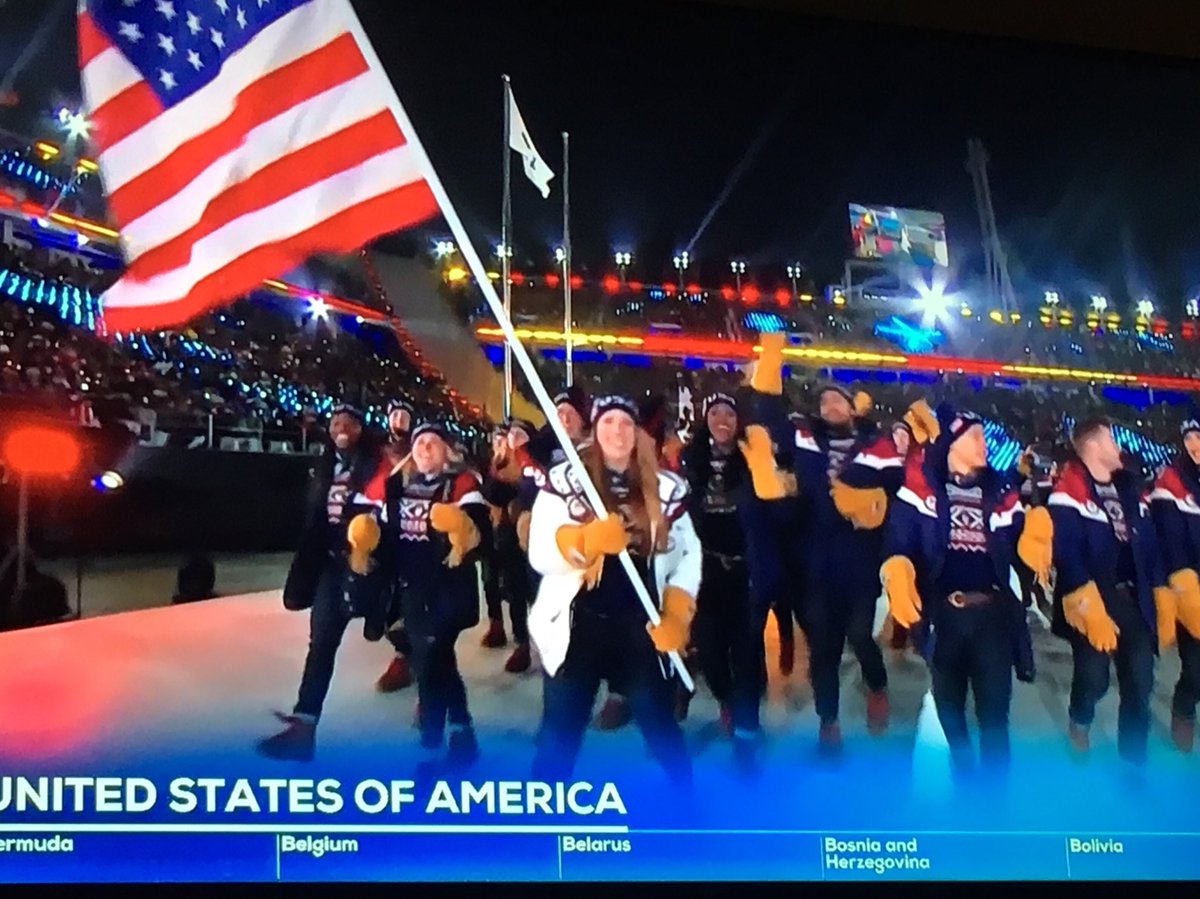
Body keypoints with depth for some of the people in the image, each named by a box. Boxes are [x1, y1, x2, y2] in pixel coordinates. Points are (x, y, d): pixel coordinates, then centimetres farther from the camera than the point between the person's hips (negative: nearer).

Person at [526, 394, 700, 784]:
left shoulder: (665, 487, 4)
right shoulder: (564, 480, -3)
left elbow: (689, 554, 7)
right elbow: (540, 554, -11)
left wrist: (676, 616, -5)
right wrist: (589, 539, -28)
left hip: (642, 626, 2)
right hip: (578, 625, -2)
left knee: (660, 726, 13)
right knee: (560, 733, 5)